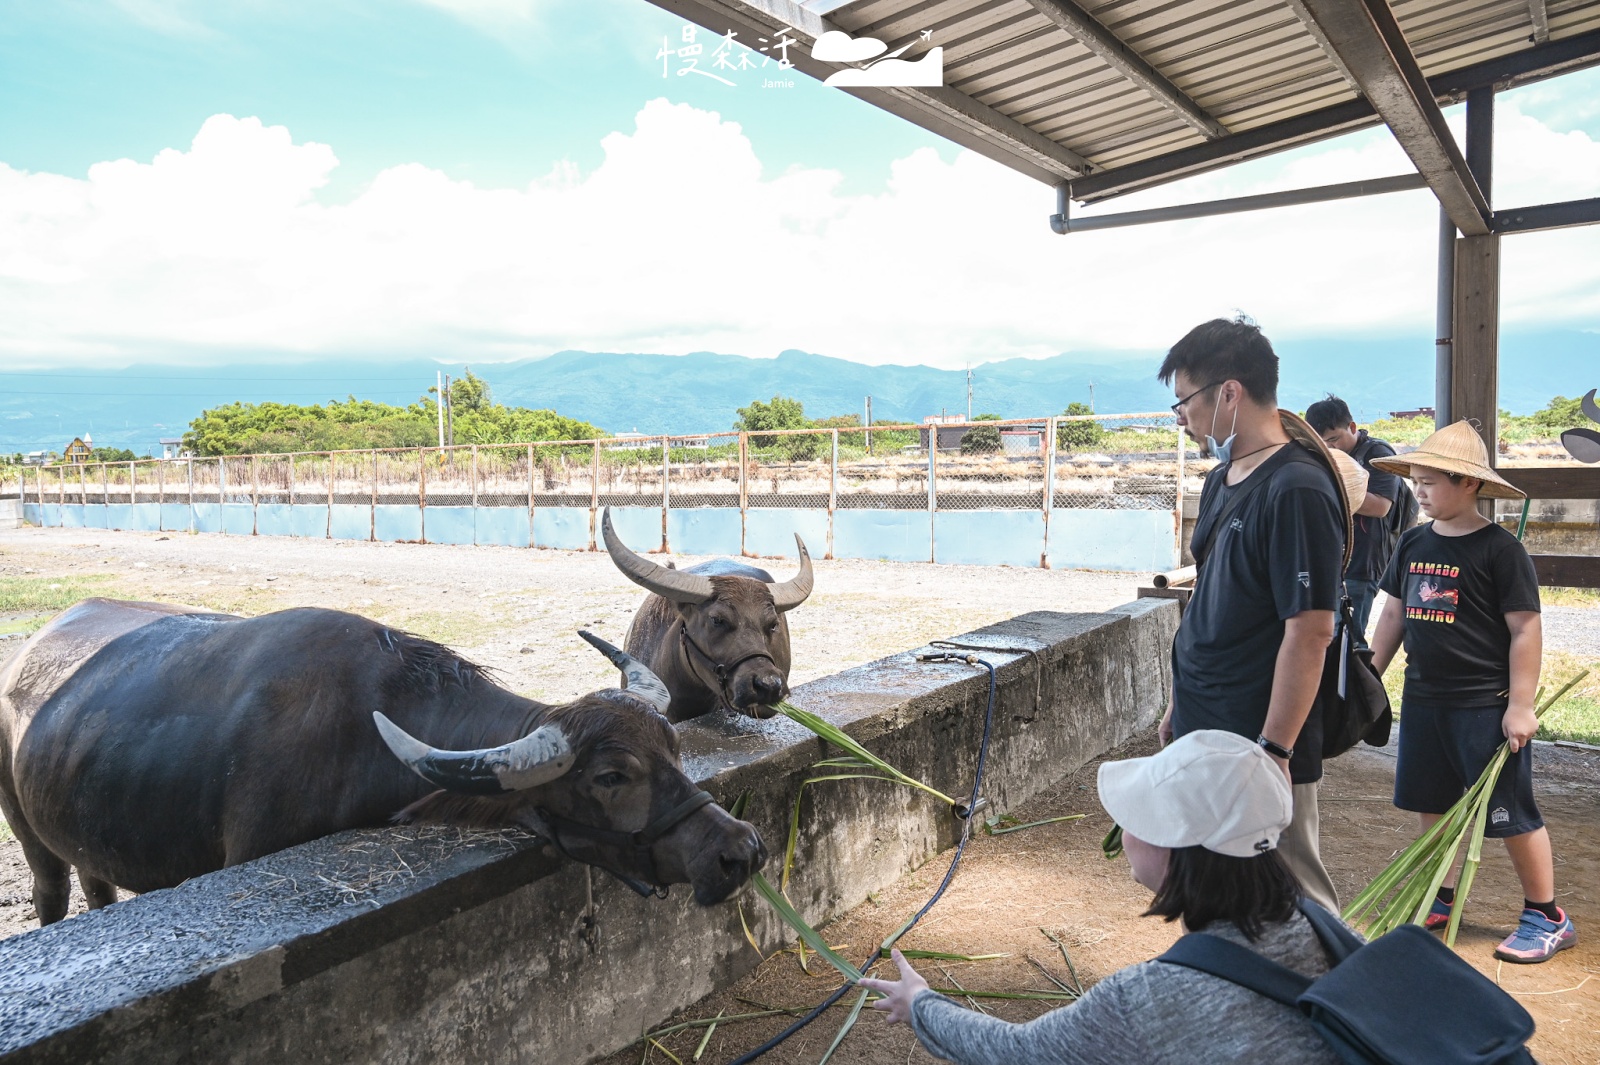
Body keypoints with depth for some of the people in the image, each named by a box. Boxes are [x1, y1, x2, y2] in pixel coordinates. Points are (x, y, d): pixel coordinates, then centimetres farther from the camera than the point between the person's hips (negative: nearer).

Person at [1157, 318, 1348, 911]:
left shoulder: (1297, 490, -18)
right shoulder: (1222, 481, 10)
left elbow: (1309, 633, -21)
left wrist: (1273, 750, -21)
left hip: (1259, 750, -9)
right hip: (1203, 739, 9)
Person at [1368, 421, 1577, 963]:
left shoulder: (1499, 549, -12)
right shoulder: (1413, 543, 6)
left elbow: (1526, 630, -12)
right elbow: (1394, 615, 14)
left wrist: (1520, 705, -14)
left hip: (1486, 706, -6)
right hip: (1423, 699, 6)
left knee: (1510, 813, 2)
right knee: (1431, 805, 14)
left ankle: (1547, 917, 19)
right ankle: (1439, 900, 29)